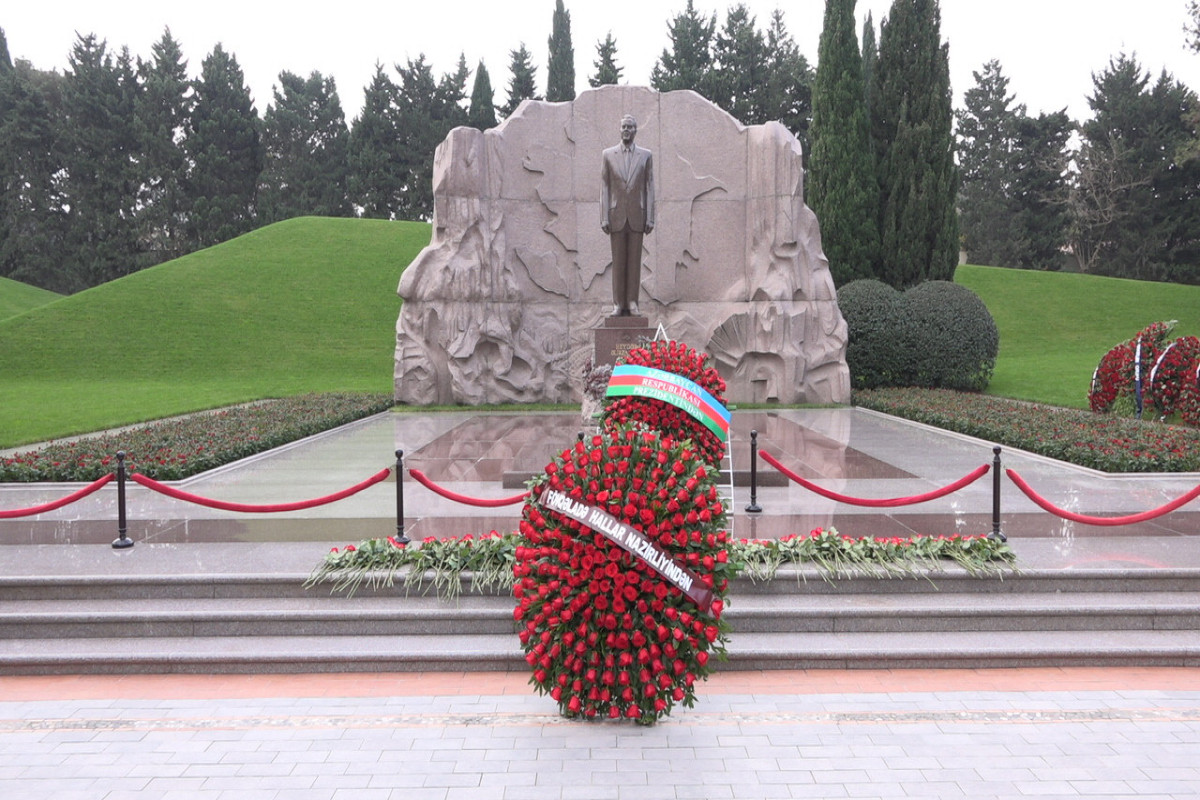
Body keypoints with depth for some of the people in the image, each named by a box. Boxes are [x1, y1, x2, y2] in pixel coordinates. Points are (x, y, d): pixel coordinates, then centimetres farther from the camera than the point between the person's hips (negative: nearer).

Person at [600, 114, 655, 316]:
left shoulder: (645, 155, 8)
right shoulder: (608, 155, 7)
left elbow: (649, 188, 5)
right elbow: (604, 188, 5)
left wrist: (650, 218, -1)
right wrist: (604, 217, -3)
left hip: (637, 215, 0)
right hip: (616, 216, 0)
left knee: (635, 261, 0)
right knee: (618, 261, 1)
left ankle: (632, 302, 4)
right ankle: (618, 304, 3)